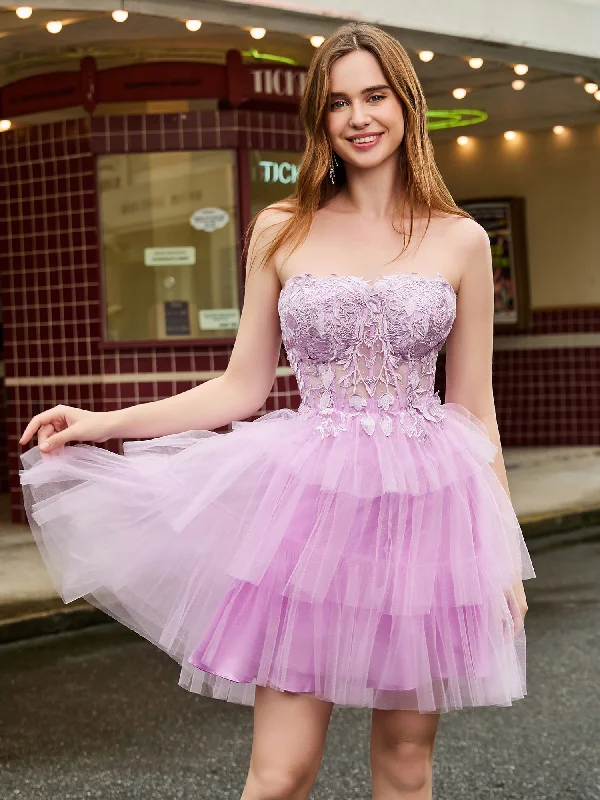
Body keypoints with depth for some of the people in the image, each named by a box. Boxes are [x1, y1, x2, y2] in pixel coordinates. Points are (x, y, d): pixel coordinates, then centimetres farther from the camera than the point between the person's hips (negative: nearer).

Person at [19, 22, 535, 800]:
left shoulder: (460, 241, 4)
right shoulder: (280, 233, 4)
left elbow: (474, 408, 7)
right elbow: (242, 387, 7)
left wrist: (504, 555, 5)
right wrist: (106, 423, 0)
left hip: (426, 503, 1)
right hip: (309, 501, -1)